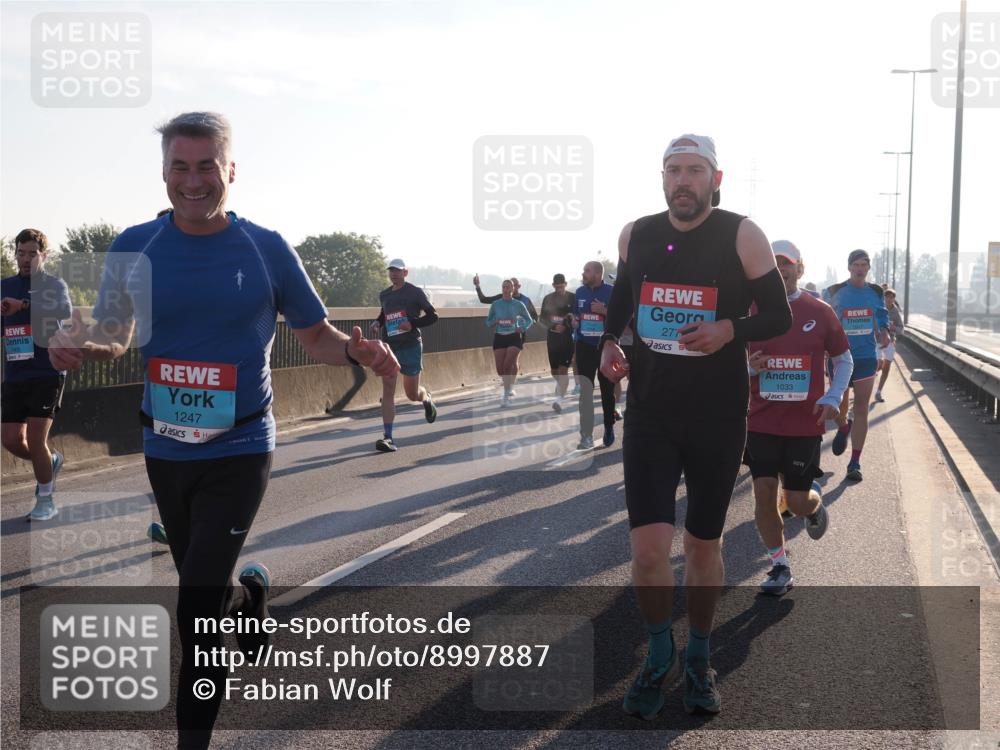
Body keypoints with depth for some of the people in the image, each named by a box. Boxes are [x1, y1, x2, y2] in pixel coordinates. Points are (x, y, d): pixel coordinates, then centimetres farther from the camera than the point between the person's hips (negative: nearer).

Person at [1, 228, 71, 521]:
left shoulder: (54, 285, -4)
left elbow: (64, 310, -27)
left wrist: (23, 305, -40)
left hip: (47, 373, -5)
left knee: (35, 438, -8)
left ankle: (46, 501, 7)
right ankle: (51, 461, 34)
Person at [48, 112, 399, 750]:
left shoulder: (267, 248, -6)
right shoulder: (135, 248, -1)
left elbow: (316, 336, 2)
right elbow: (113, 334, 7)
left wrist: (357, 351, -21)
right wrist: (80, 347, -17)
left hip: (239, 451, -3)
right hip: (165, 450, 4)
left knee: (198, 606, -10)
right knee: (203, 586, 18)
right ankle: (250, 589, 54)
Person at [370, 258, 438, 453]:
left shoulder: (415, 292, -3)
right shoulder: (384, 295, 12)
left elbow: (433, 316, -3)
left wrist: (412, 324, -17)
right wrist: (378, 323, 6)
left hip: (410, 347, -3)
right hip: (388, 347, 3)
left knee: (412, 394, 6)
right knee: (388, 391, -10)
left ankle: (427, 398, 44)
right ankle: (387, 437, -14)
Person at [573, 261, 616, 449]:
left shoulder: (612, 292, -9)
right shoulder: (580, 292, 8)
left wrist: (604, 311, -21)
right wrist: (574, 321, 0)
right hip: (584, 346, 4)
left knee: (607, 390, 9)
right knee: (585, 391, -2)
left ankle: (609, 428, 25)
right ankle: (586, 435, 0)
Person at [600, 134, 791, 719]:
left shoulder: (742, 236, -8)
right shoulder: (636, 235, 2)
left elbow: (779, 316, -3)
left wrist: (729, 330, -22)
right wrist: (610, 342, 0)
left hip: (719, 418, -1)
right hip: (650, 412, 2)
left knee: (704, 546, 11)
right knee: (649, 549, -8)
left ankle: (699, 658, 35)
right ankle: (661, 657, 19)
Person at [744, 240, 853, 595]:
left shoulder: (820, 311, -1)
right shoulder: (751, 311, 0)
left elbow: (844, 359, 8)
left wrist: (833, 398, -7)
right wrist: (749, 367, -14)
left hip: (805, 423, -1)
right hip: (761, 421, 1)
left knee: (797, 501, 1)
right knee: (764, 493, -2)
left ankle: (815, 501, 40)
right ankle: (780, 568, 16)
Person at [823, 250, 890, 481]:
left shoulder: (875, 292, 5)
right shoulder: (835, 292, -3)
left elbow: (882, 315, 19)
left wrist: (884, 333, -1)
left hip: (866, 357, 1)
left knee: (861, 409, -1)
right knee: (839, 406, 2)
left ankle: (855, 462, 4)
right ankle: (843, 428, 41)